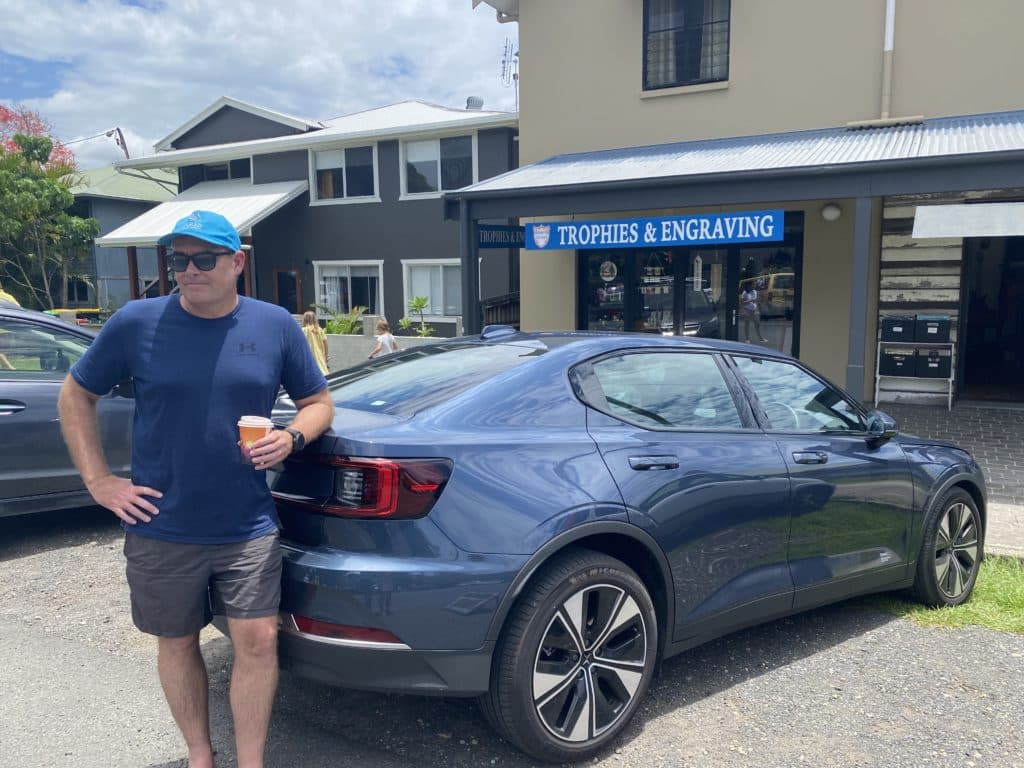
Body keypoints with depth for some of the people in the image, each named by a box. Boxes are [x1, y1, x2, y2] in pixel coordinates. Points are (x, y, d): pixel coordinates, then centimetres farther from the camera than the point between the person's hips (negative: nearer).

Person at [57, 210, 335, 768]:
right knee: (177, 643, 15)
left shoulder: (275, 326, -3)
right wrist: (98, 480, -1)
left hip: (248, 528, 0)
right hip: (161, 530, 1)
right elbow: (76, 396, 6)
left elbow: (317, 402, 7)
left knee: (257, 640, -1)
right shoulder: (136, 323, -6)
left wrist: (291, 438, -14)